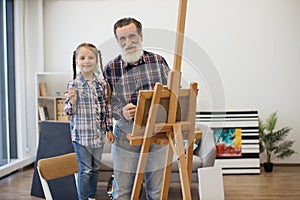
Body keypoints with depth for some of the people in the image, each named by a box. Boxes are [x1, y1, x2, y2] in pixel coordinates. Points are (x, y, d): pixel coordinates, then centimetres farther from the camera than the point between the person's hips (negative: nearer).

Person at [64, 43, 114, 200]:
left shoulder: (102, 84, 3)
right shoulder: (73, 84, -8)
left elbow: (107, 108, 10)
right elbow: (70, 111, -5)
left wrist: (109, 129, 10)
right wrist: (72, 101, -26)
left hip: (98, 133, 4)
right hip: (81, 134, -4)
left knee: (95, 168, 16)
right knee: (85, 169, 2)